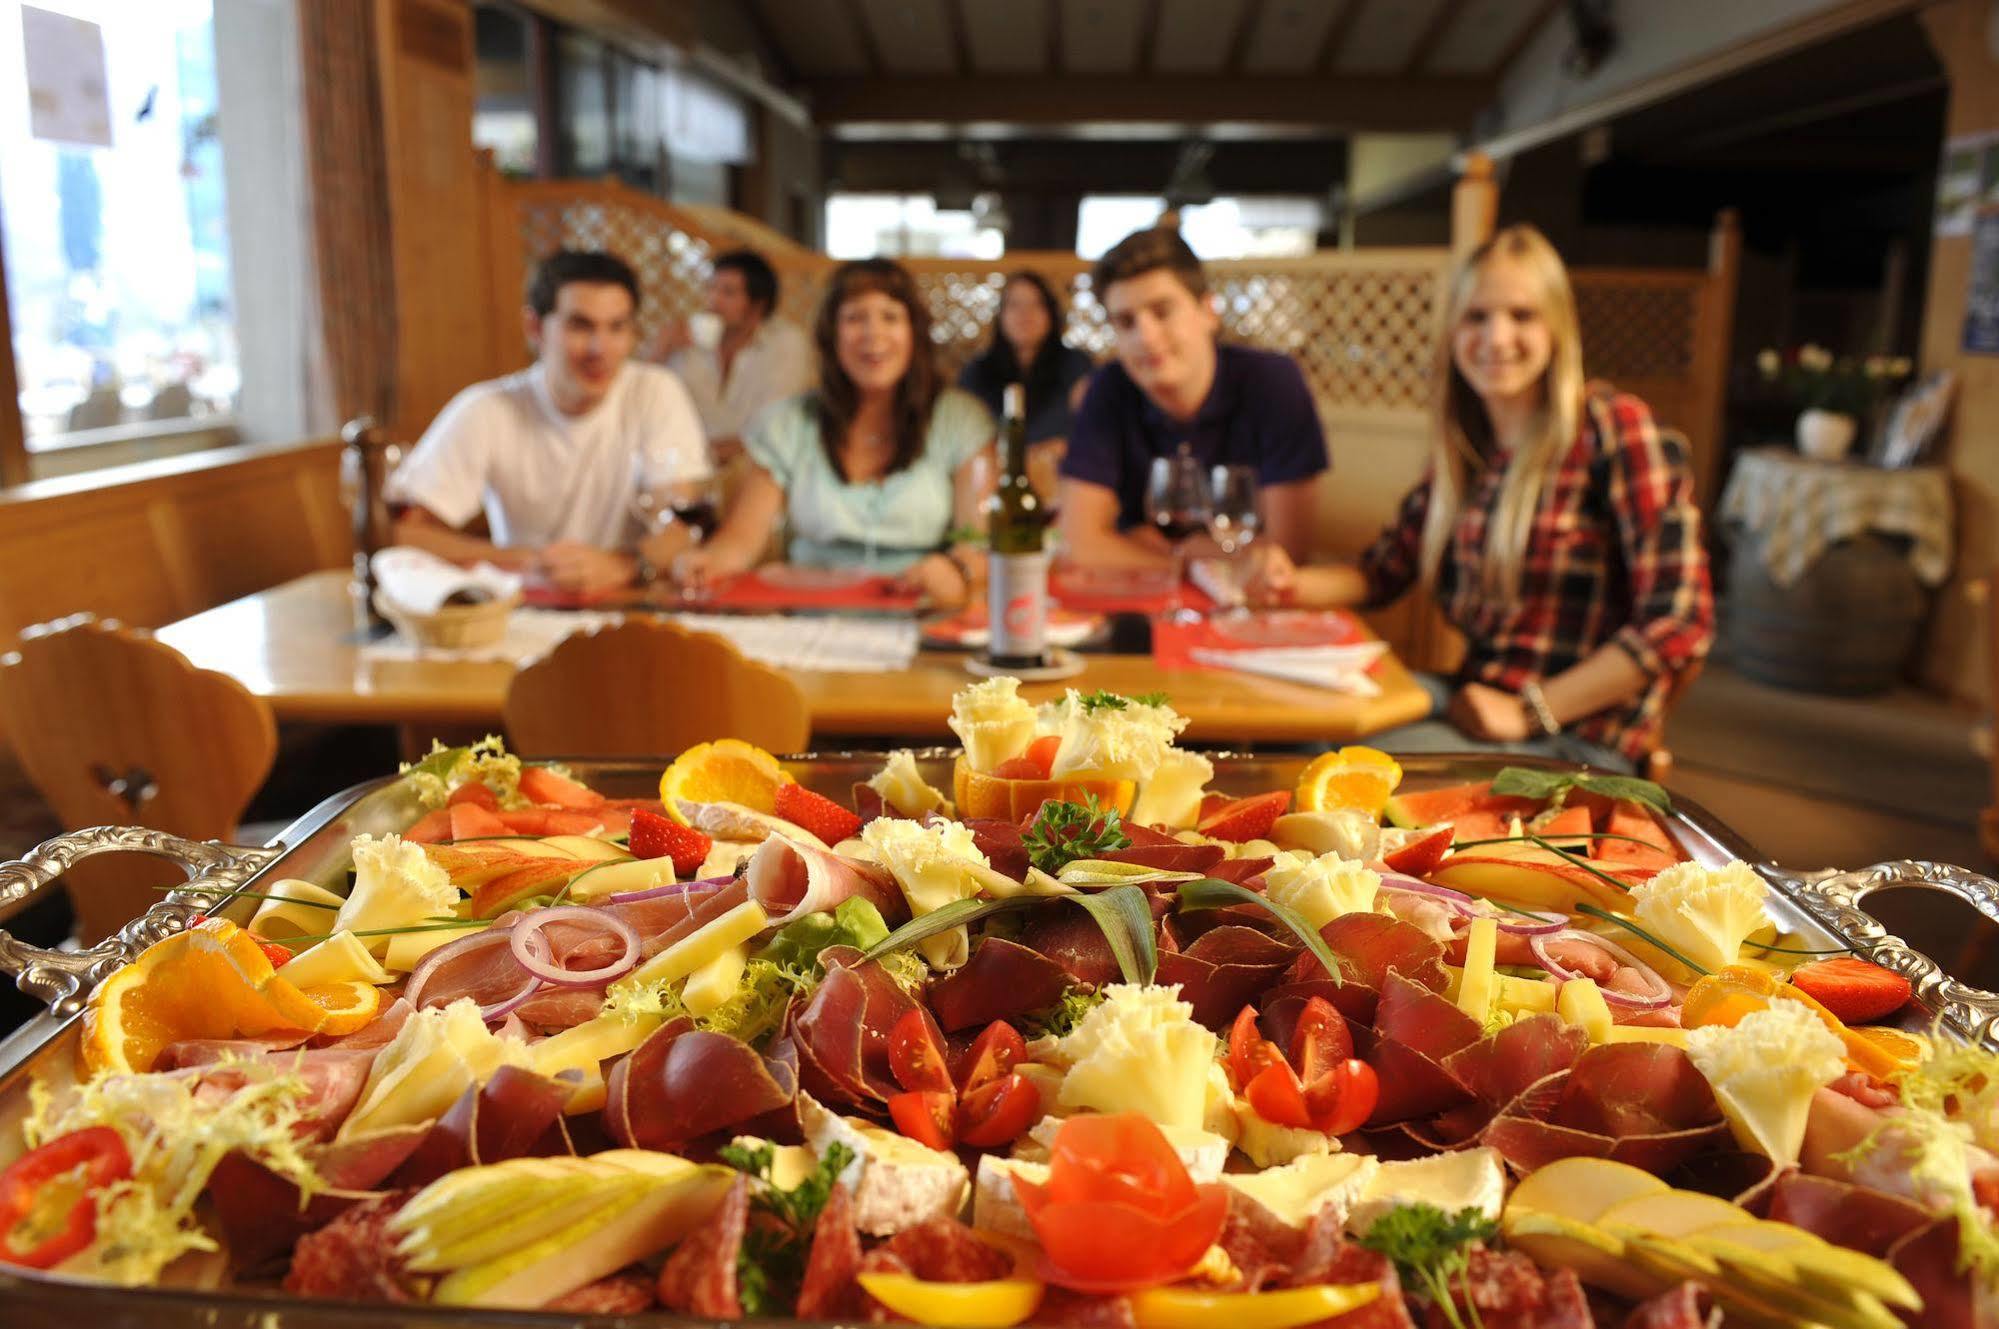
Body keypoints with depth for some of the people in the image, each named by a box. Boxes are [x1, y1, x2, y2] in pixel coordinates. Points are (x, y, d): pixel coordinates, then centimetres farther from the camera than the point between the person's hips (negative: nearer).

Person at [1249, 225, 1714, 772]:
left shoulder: (1613, 428, -12)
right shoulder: (1460, 443, 8)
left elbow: (1680, 622, -17)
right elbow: (1386, 569, 16)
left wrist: (1529, 712, -16)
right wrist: (1293, 584, -5)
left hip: (1576, 738, -6)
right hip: (1475, 697, 6)